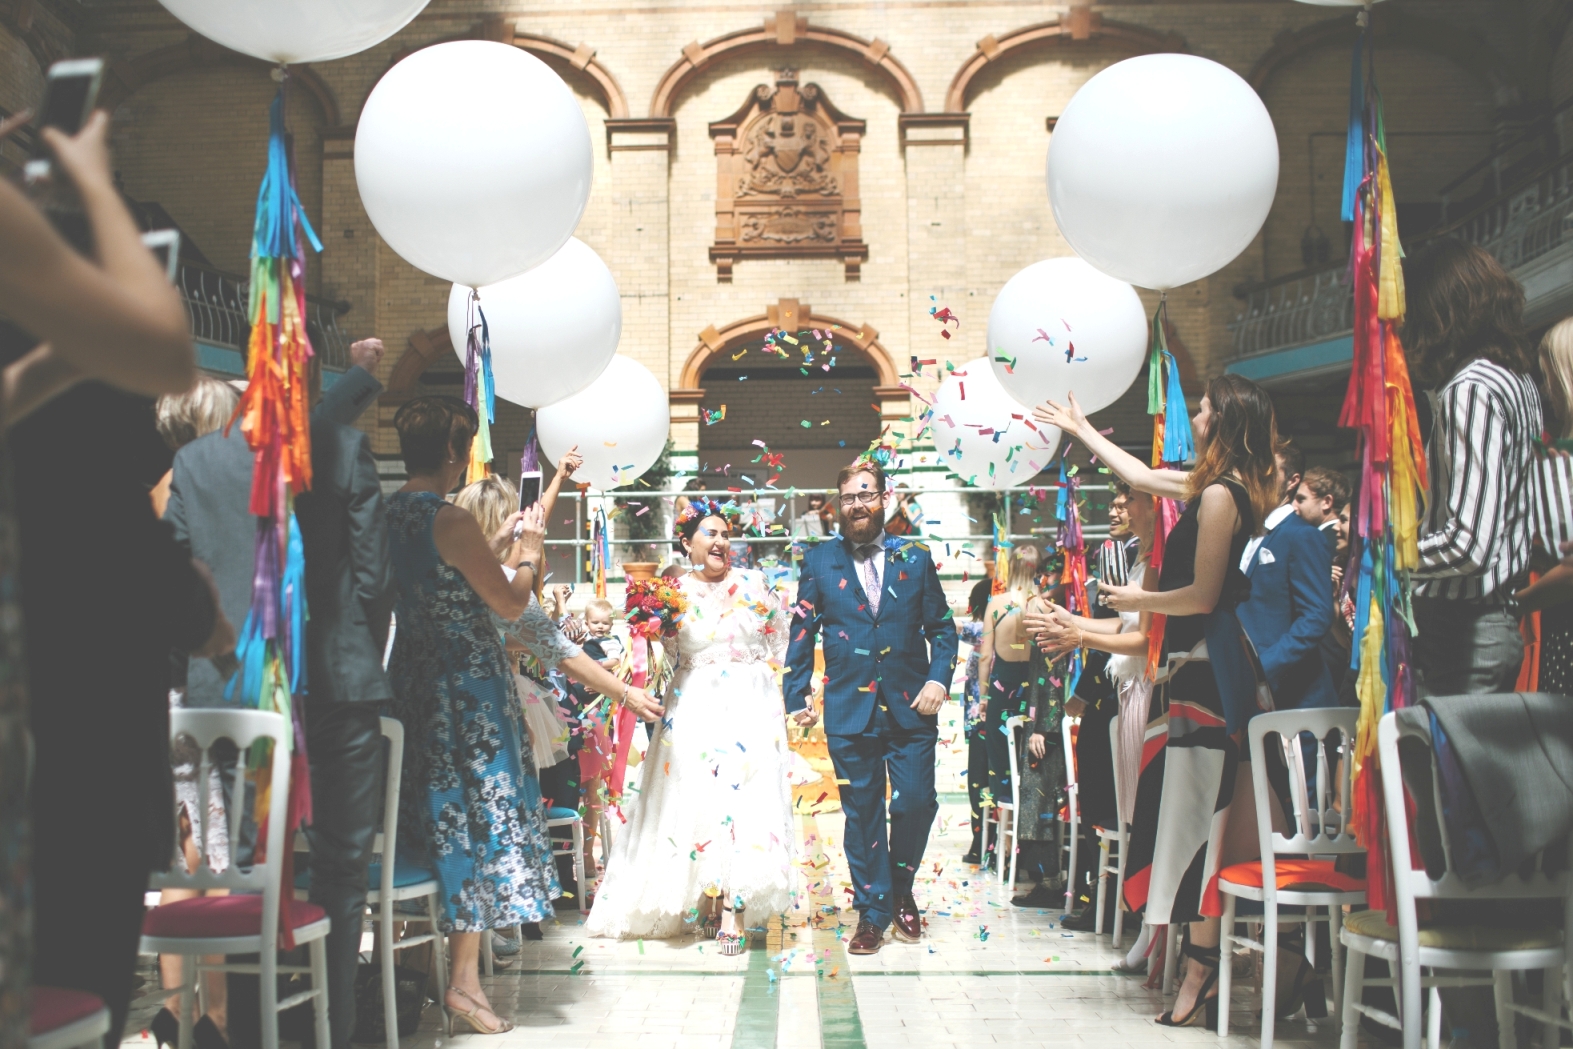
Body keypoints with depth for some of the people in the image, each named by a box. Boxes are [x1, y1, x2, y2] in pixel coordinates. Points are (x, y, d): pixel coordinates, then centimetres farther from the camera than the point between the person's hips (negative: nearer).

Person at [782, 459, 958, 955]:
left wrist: (939, 678, -6)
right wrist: (796, 696, 1)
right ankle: (872, 911, 17)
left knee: (916, 802, -4)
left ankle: (902, 891, 23)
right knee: (862, 812, 4)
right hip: (849, 708, 0)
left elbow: (941, 627, 9)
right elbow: (802, 632, 6)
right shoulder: (819, 560, 5)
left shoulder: (915, 559, 7)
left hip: (910, 707, 1)